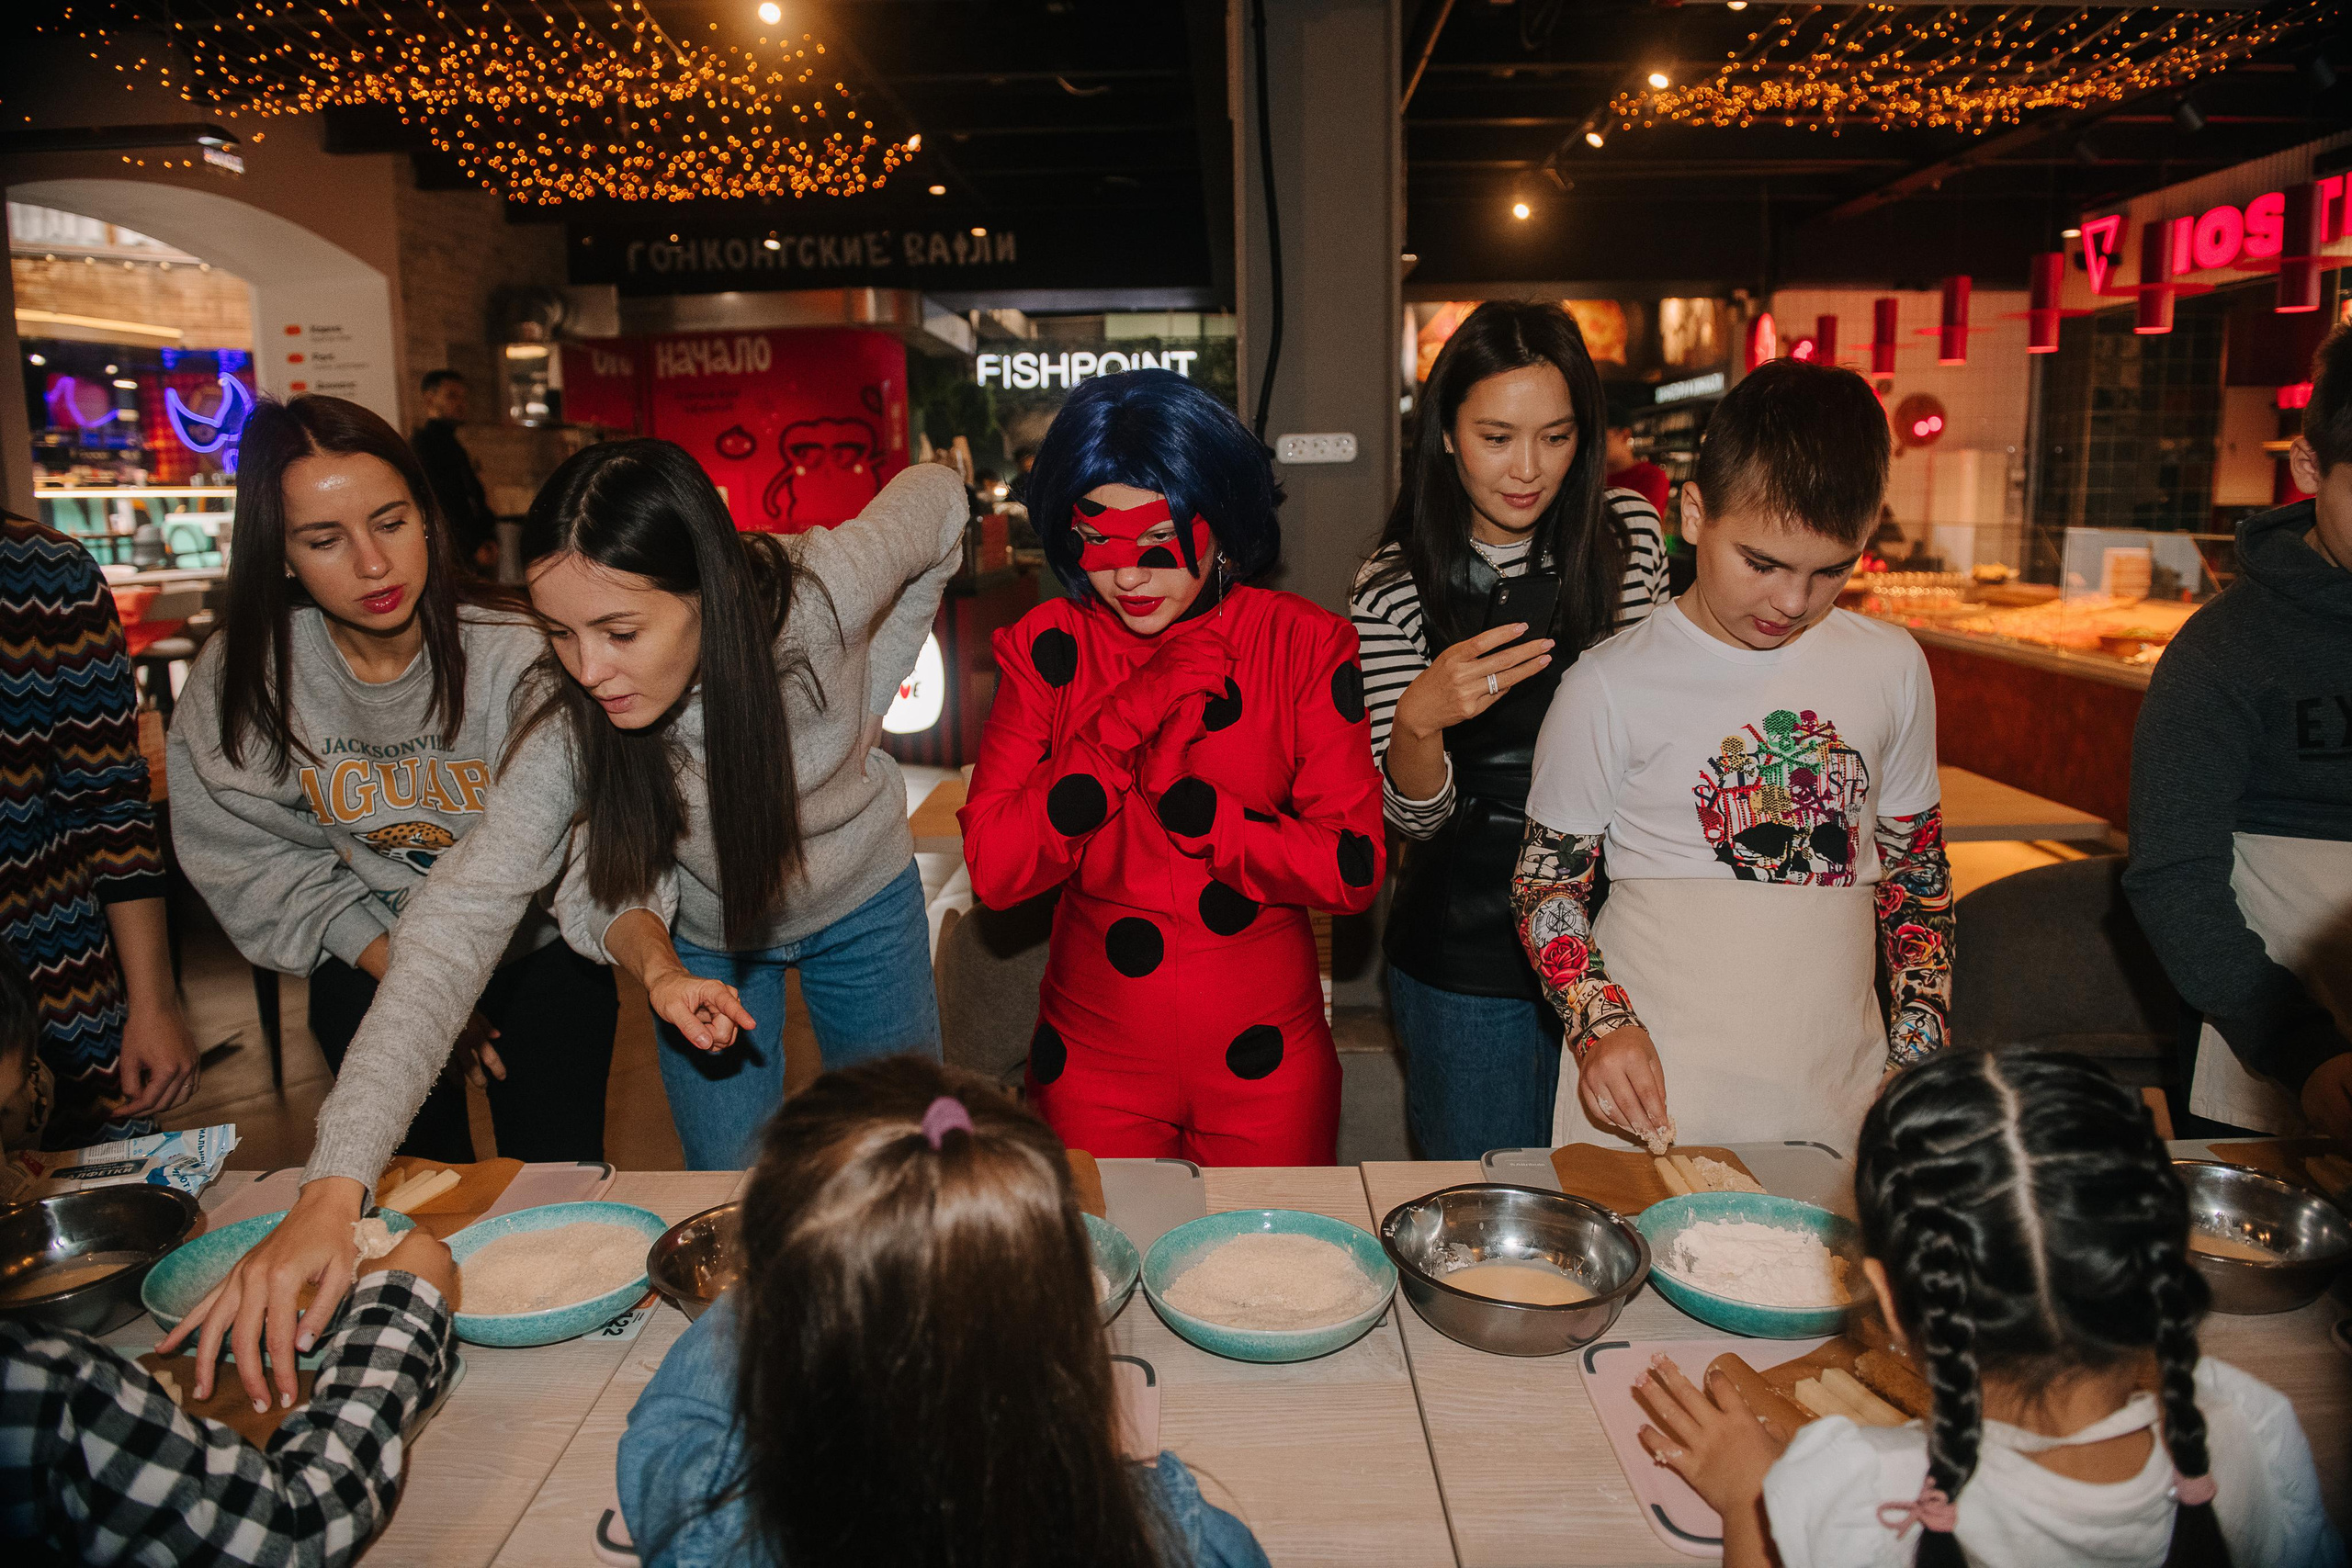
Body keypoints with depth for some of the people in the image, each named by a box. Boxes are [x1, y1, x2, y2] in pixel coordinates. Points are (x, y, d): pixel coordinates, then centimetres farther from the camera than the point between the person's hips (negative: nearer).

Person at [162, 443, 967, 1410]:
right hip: (705, 933, 0)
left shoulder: (816, 596, -36)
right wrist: (332, 1192, -47)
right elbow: (460, 918, -37)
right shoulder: (569, 721, -32)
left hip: (862, 903, 0)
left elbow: (935, 495, -16)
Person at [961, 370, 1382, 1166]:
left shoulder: (1305, 644, -8)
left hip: (1265, 1064, 0)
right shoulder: (1045, 650, -6)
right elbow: (993, 870, -14)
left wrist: (1180, 799, -20)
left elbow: (1353, 869, -12)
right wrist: (1127, 717, -19)